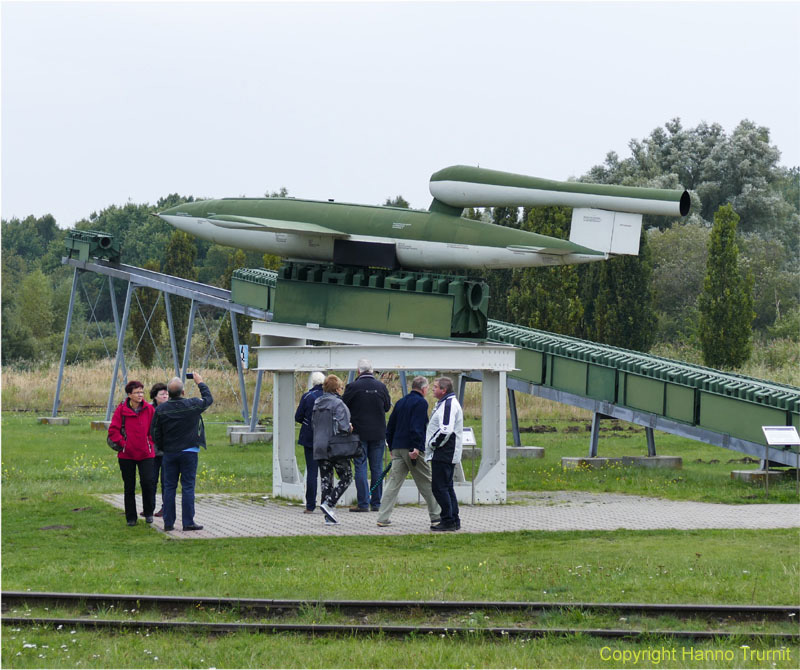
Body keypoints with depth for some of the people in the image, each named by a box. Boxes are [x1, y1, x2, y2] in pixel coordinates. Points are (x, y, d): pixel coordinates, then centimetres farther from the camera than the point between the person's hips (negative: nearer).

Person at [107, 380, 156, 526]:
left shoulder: (149, 409, 0)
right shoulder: (121, 410, -5)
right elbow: (113, 431, -2)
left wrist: (150, 442, 1)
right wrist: (122, 443, -8)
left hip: (146, 454, 0)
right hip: (126, 455, 0)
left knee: (147, 482, -12)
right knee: (129, 487, 6)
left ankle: (149, 513, 8)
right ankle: (131, 518, 16)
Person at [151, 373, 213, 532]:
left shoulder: (160, 410, -4)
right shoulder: (192, 405, -9)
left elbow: (155, 434, 1)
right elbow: (208, 399, 11)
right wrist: (200, 383, 23)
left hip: (169, 453, 2)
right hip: (189, 452, -2)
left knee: (169, 487, 7)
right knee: (188, 487, 0)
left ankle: (168, 523, 7)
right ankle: (188, 522, -2)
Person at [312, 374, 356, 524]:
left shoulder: (317, 404, 10)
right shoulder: (338, 404, -11)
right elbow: (341, 425, -21)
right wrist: (349, 429, 0)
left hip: (319, 448, 7)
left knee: (326, 480, 7)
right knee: (346, 477, 5)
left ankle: (328, 516, 5)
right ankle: (329, 503, -12)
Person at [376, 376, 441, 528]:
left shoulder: (400, 402, 16)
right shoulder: (421, 402, -7)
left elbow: (390, 427, 19)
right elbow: (416, 427, -19)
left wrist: (391, 447, 24)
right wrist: (416, 447, -22)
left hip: (397, 448, 6)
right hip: (413, 449, -6)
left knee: (393, 482, 4)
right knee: (426, 482, 5)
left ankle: (383, 517, -4)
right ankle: (436, 515, 11)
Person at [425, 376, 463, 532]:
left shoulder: (448, 405, -16)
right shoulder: (444, 403, 18)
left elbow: (445, 431, -26)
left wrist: (432, 444, -14)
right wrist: (432, 444, 15)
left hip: (443, 455, -11)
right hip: (445, 455, 11)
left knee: (439, 487, -8)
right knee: (447, 487, 14)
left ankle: (448, 520, -7)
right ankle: (454, 520, 17)